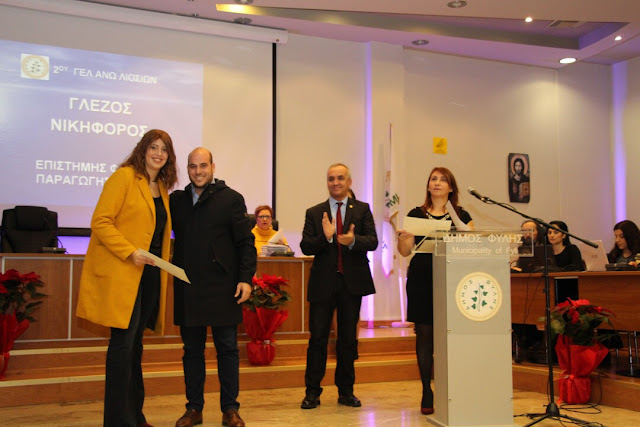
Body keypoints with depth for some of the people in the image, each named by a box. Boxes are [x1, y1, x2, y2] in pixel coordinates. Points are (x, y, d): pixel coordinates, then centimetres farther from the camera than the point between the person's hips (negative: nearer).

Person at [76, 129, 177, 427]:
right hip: (122, 275, -7)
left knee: (134, 344, 12)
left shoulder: (162, 188, 16)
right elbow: (100, 221, -13)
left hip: (149, 275, 8)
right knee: (124, 342, -7)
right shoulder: (124, 177, -6)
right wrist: (130, 252, -20)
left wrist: (162, 266, 12)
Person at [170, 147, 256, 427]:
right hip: (187, 289, 3)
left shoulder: (231, 199, 2)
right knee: (192, 350, 10)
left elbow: (245, 242, -1)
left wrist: (246, 278, -9)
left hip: (222, 288, -3)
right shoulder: (177, 200, 12)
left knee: (227, 349, 5)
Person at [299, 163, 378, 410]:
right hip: (323, 283, 0)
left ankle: (346, 391, 21)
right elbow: (305, 247, -3)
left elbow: (372, 242, -5)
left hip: (352, 282, 1)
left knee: (348, 338, 9)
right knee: (318, 338, 0)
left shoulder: (362, 210, 7)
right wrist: (325, 237, -21)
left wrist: (353, 241, -25)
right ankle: (312, 392, 9)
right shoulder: (314, 213, 7)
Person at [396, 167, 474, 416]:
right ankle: (427, 394, 8)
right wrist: (402, 239, -17)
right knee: (424, 335, 0)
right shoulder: (416, 214, 9)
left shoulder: (462, 216, 11)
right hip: (422, 281, 0)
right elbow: (405, 251, 4)